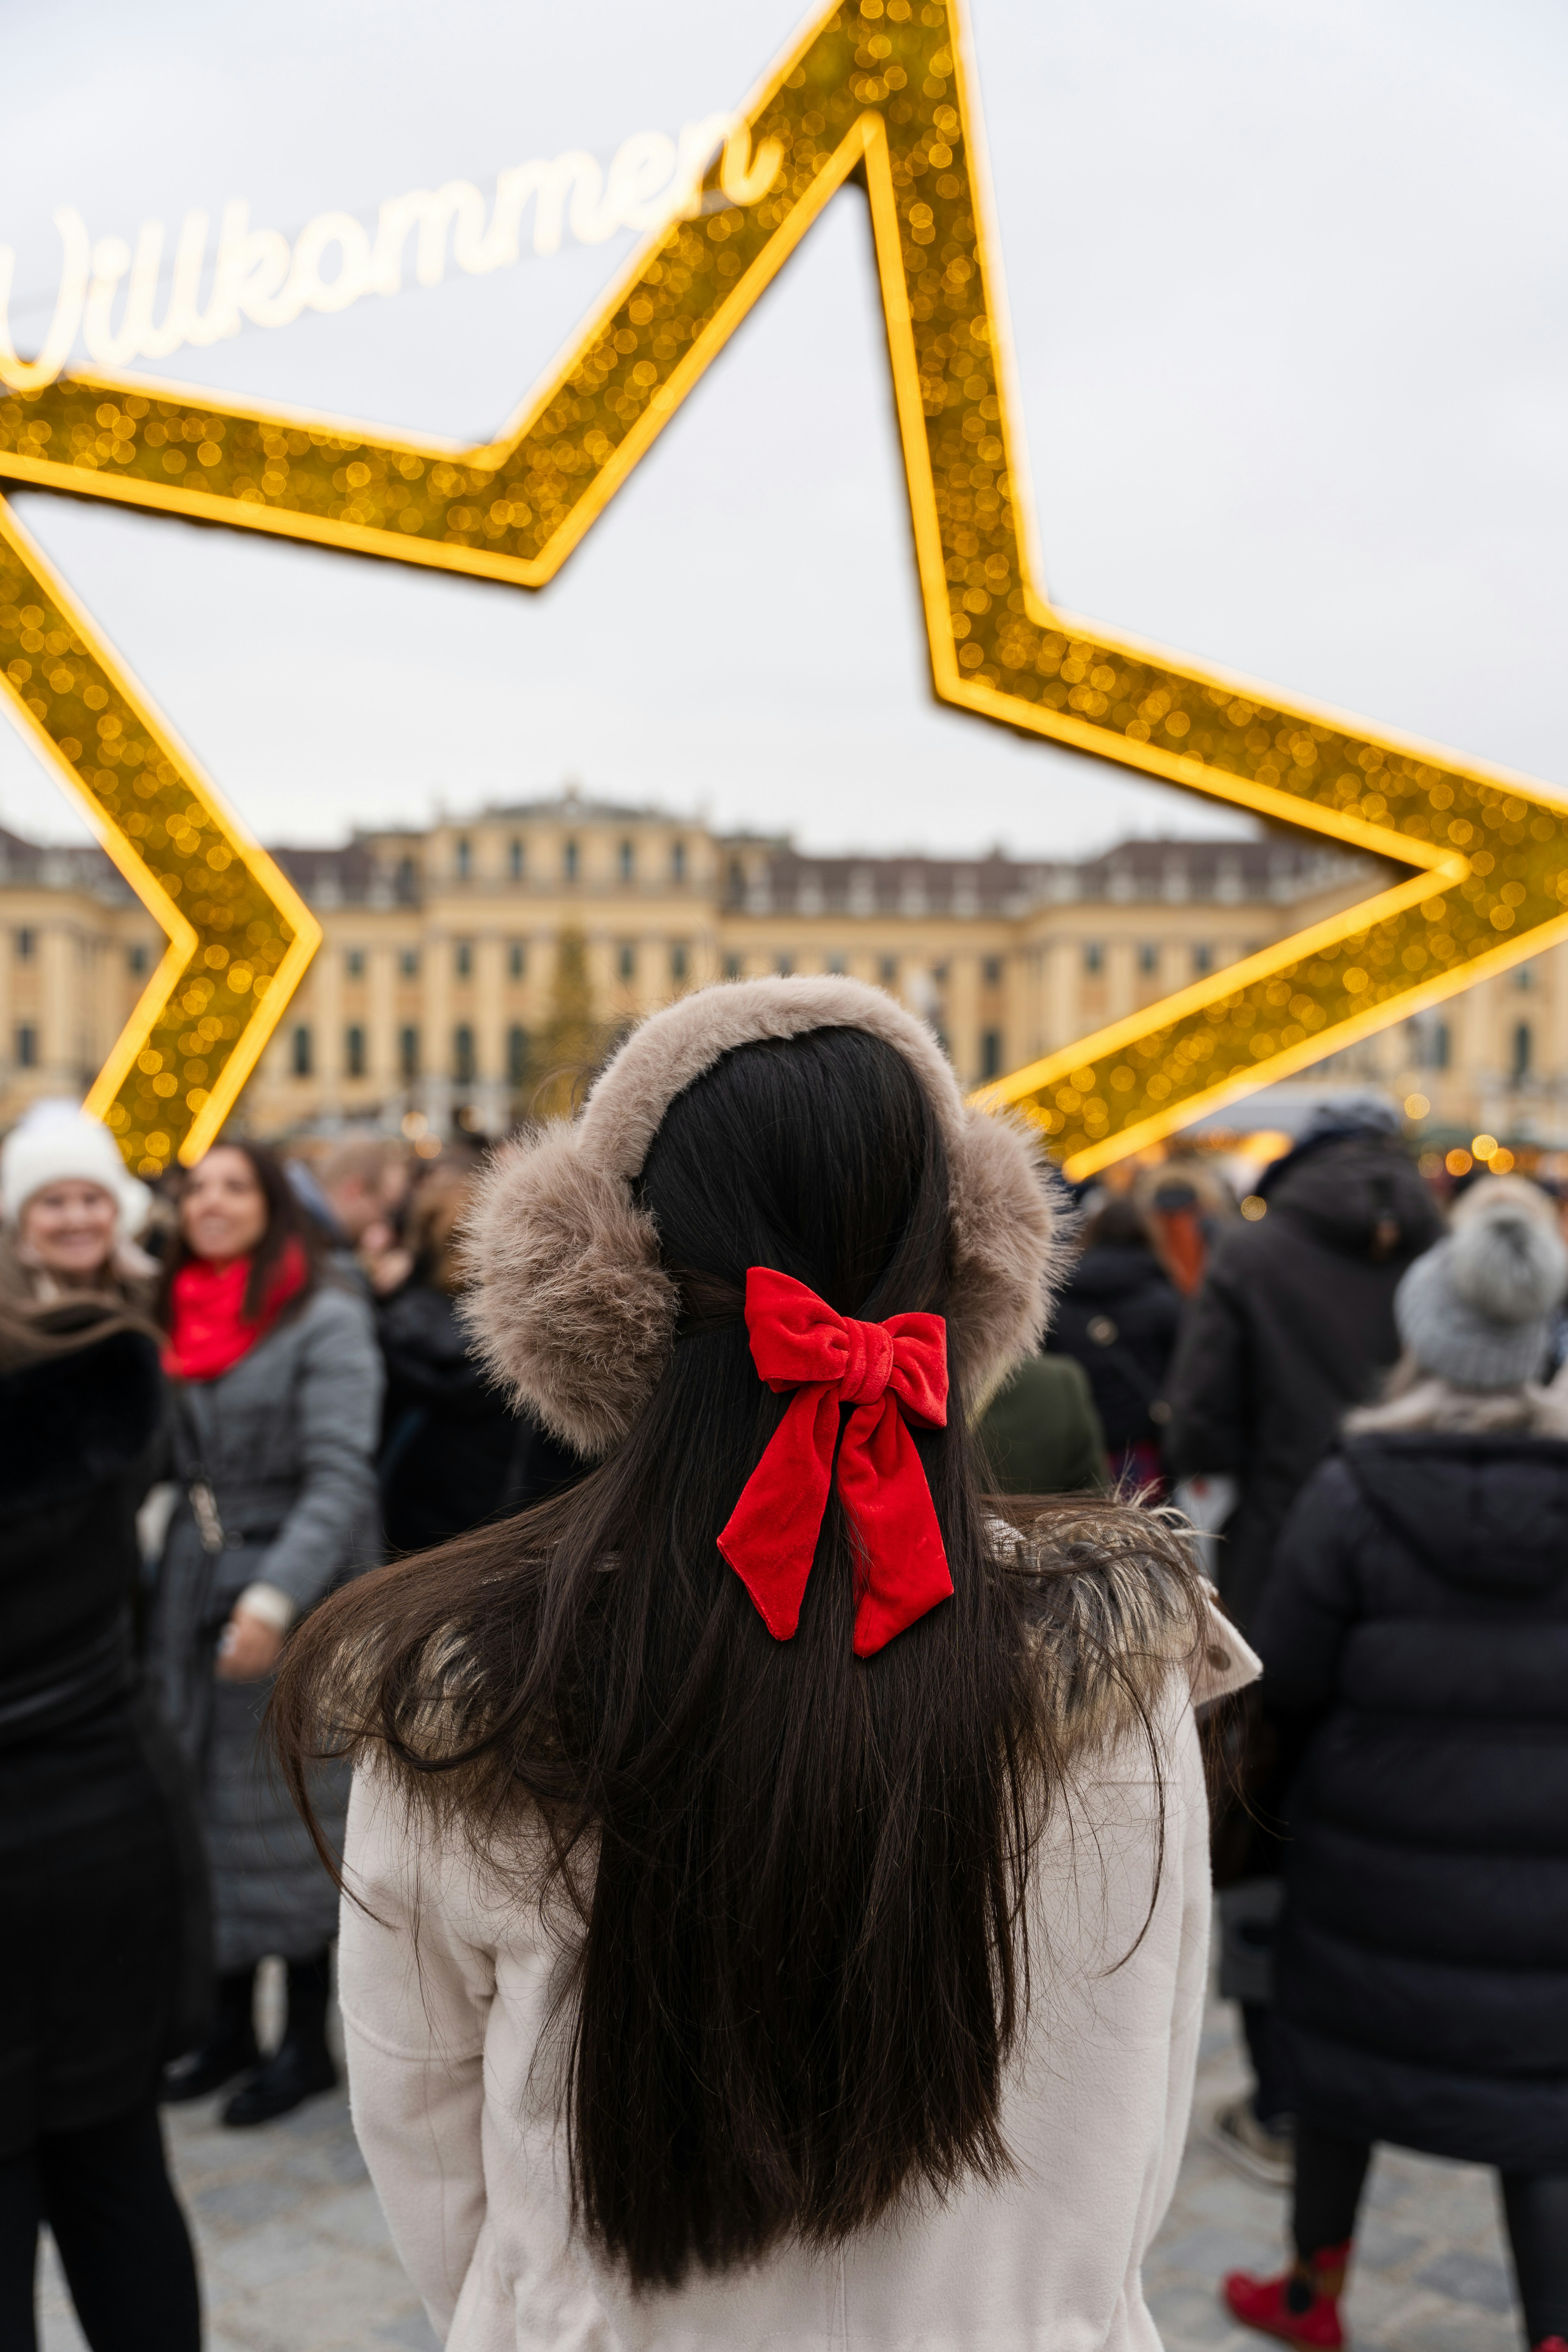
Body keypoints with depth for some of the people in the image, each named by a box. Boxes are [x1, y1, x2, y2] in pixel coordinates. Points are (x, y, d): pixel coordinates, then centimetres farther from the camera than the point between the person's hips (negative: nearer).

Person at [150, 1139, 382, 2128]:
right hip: (199, 1598, 6)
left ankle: (309, 2041, 20)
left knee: (294, 1823, 4)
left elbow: (341, 1478, -16)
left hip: (298, 1607, -6)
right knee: (210, 1818, 11)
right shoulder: (180, 1320, 10)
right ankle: (232, 2027, 28)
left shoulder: (327, 1321, -10)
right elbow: (173, 1463, 14)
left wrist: (277, 1595, -26)